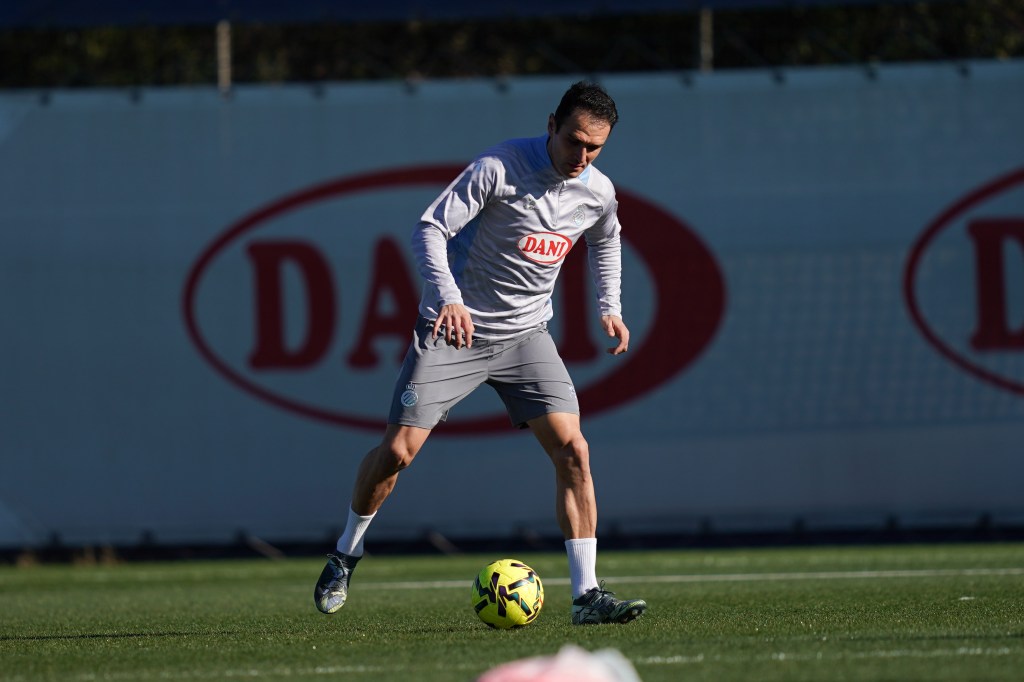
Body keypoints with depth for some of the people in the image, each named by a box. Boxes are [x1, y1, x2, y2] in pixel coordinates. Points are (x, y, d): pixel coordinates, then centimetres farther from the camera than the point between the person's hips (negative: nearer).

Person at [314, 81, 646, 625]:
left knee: (572, 450, -12)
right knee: (397, 450, -7)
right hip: (454, 328, -4)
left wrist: (609, 306, 13)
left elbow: (604, 242, 23)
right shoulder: (499, 167, -19)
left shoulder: (598, 192, -1)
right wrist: (448, 297, -36)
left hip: (525, 335, 4)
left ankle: (586, 595, -10)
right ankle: (346, 553, 20)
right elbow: (430, 228, -22)